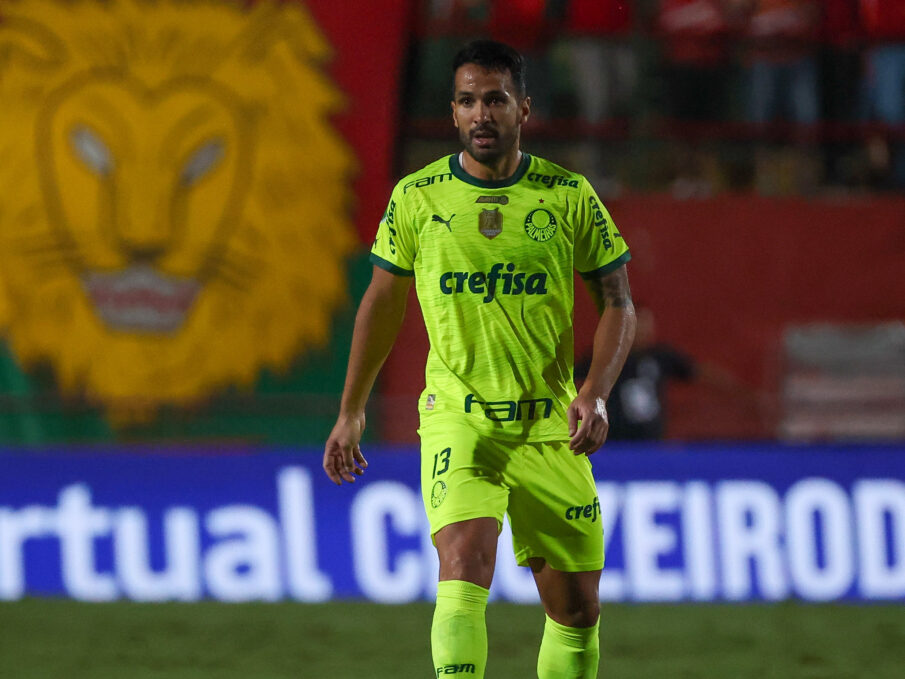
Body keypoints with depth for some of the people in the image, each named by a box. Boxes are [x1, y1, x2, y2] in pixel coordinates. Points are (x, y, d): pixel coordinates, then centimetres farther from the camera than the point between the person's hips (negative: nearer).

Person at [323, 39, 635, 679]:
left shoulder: (570, 195, -1)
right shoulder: (416, 197, 0)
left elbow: (618, 304, 4)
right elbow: (382, 304, 12)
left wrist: (596, 391, -13)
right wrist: (351, 411, 15)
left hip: (549, 424, 2)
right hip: (457, 417, -2)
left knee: (577, 608, 5)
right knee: (464, 568, -25)